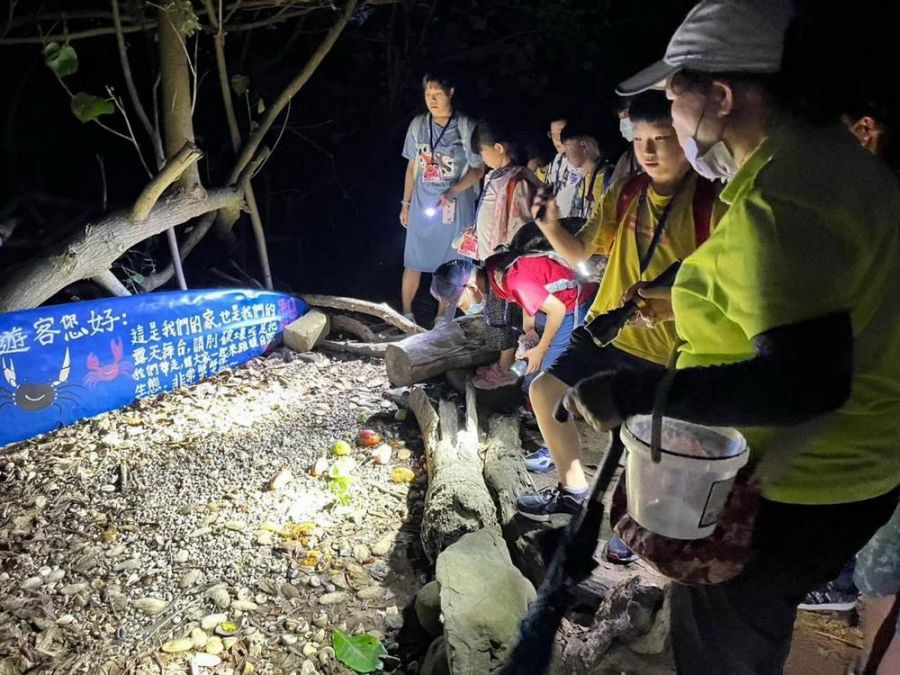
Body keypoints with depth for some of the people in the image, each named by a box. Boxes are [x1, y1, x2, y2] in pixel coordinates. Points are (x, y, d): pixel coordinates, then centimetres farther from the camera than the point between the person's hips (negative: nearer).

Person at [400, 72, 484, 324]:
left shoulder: (466, 127, -11)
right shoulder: (418, 125, 0)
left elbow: (478, 169, -6)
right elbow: (412, 167, 10)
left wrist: (452, 192, -20)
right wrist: (406, 203, 11)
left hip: (456, 207, -2)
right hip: (422, 207, 3)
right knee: (414, 262, 7)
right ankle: (405, 312, 23)